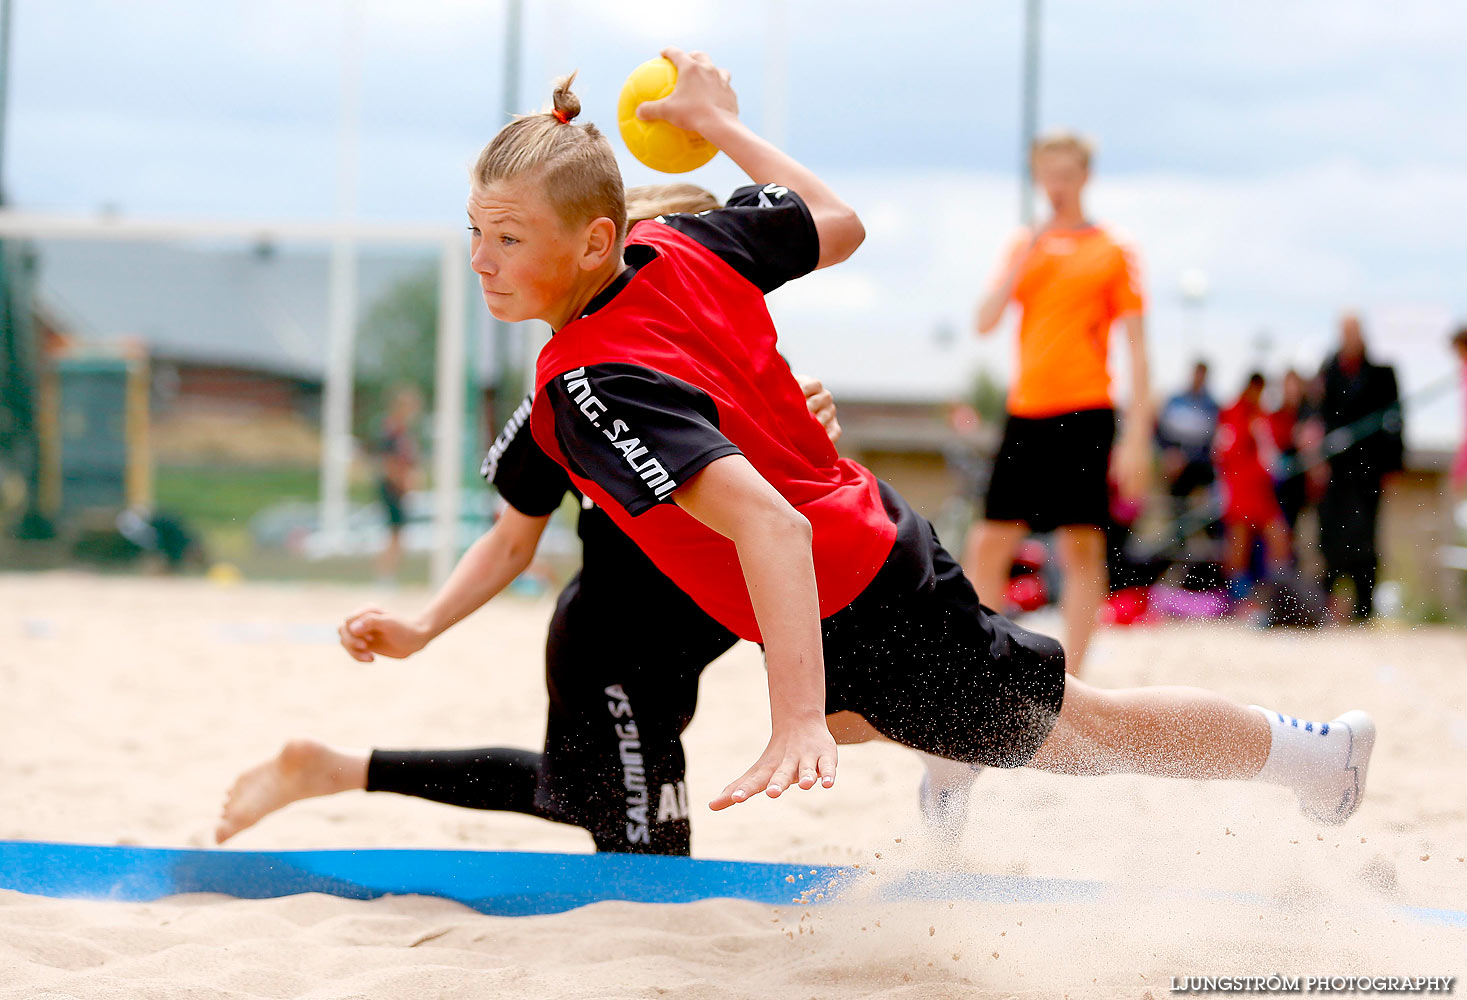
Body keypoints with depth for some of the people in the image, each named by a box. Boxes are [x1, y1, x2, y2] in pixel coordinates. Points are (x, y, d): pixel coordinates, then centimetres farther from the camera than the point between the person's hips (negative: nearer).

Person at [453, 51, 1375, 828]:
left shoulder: (592, 385, -33)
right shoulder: (676, 246, -11)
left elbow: (771, 525, -43)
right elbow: (840, 223, 6)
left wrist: (799, 721, -52)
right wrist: (719, 122, 19)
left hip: (853, 616, -7)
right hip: (880, 533, 7)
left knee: (1076, 729, 17)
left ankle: (1315, 749, 35)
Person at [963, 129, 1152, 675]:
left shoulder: (1112, 251, 2)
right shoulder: (1025, 246, 14)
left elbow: (1136, 348, -1)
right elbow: (984, 322, 5)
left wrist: (1137, 435, -9)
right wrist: (1022, 260, -6)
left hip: (1085, 413, -4)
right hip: (1025, 412, 4)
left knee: (1081, 548, -5)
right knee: (987, 545, 1)